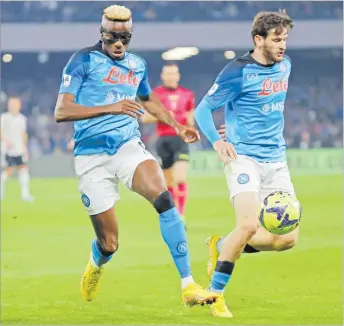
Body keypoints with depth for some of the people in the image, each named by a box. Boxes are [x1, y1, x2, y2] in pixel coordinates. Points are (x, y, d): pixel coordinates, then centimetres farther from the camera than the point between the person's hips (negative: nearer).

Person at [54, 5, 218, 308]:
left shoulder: (137, 65, 12)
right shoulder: (84, 60, -6)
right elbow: (61, 111, -16)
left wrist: (178, 127, 24)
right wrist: (110, 108, -27)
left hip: (129, 146, 3)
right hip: (92, 156, -3)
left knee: (164, 198, -26)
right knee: (109, 244, -1)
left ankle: (188, 286, -25)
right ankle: (95, 265, 40)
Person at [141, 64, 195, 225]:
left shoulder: (187, 94, 10)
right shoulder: (155, 94, 3)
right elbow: (144, 118, 2)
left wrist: (190, 120, 2)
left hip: (181, 139, 0)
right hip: (163, 140, 0)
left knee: (181, 179, -17)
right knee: (168, 182, 7)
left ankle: (181, 216, -18)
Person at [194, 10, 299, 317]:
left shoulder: (285, 65, 8)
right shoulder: (238, 71, -12)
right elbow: (203, 109, -8)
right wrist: (217, 140, -23)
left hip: (276, 160, 7)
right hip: (244, 157, -7)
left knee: (288, 237, -2)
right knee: (249, 225, -23)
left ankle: (223, 246, 20)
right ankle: (215, 294, -6)